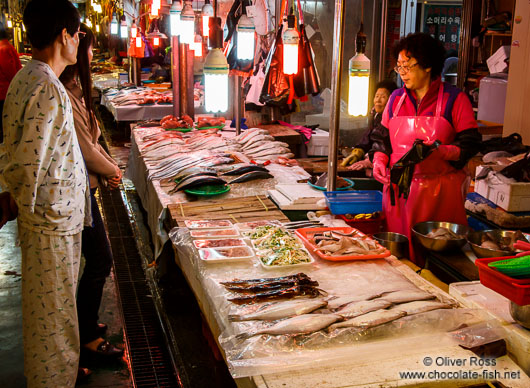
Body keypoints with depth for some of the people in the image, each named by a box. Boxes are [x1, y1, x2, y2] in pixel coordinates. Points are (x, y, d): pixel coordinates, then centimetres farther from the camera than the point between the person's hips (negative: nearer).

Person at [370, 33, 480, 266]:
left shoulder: (454, 99, -1)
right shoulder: (396, 98, 13)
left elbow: (469, 144, -4)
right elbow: (382, 136, 17)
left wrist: (441, 151, -21)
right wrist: (379, 160, -1)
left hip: (439, 191, -3)